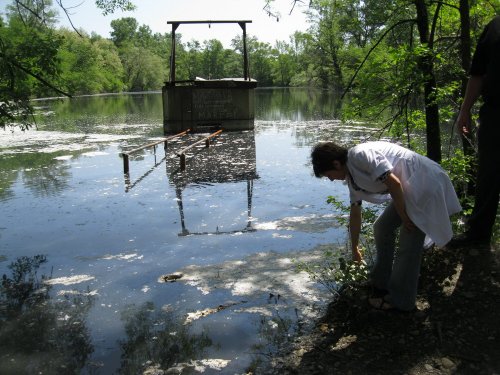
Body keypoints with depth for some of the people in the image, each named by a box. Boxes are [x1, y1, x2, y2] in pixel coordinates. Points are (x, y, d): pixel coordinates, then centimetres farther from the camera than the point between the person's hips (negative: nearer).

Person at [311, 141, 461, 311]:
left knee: (408, 245, -4)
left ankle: (400, 300, 10)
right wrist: (354, 248, 25)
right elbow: (355, 213, 17)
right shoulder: (351, 177, 9)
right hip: (410, 189, 10)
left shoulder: (361, 155, -21)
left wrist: (404, 216, -14)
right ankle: (381, 283, 29)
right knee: (382, 227, 15)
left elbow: (394, 183, -26)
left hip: (426, 185, -10)